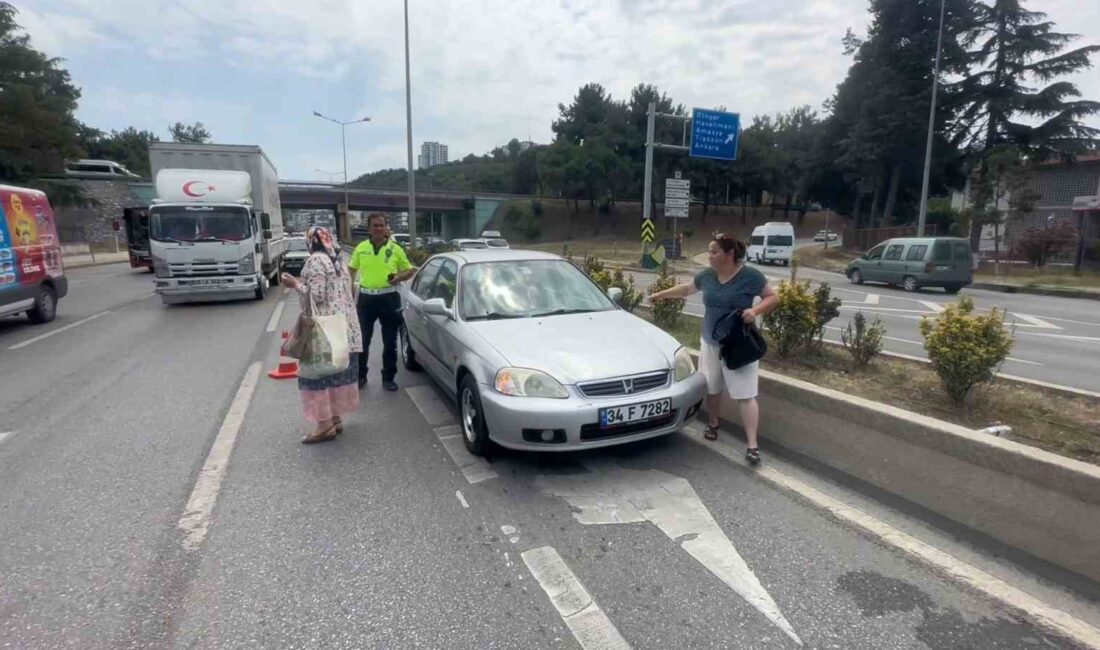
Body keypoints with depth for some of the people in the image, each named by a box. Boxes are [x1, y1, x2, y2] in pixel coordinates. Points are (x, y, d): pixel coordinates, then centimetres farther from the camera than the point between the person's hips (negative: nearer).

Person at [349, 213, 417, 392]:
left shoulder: (395, 249, -1)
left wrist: (399, 277, -13)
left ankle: (388, 377, 21)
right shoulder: (361, 248, 4)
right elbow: (351, 269, 15)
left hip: (389, 298, -1)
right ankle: (360, 376, 25)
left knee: (390, 342, 7)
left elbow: (410, 270, 6)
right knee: (362, 341, 8)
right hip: (366, 298, 1)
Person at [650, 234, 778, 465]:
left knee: (745, 395, -5)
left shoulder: (750, 276, -11)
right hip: (710, 343, 5)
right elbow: (685, 289, 19)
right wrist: (661, 294, 27)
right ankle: (713, 424, 38)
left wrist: (755, 311, -22)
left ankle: (753, 445, -1)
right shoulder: (707, 276, 3)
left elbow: (773, 297, -4)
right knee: (711, 388, 14)